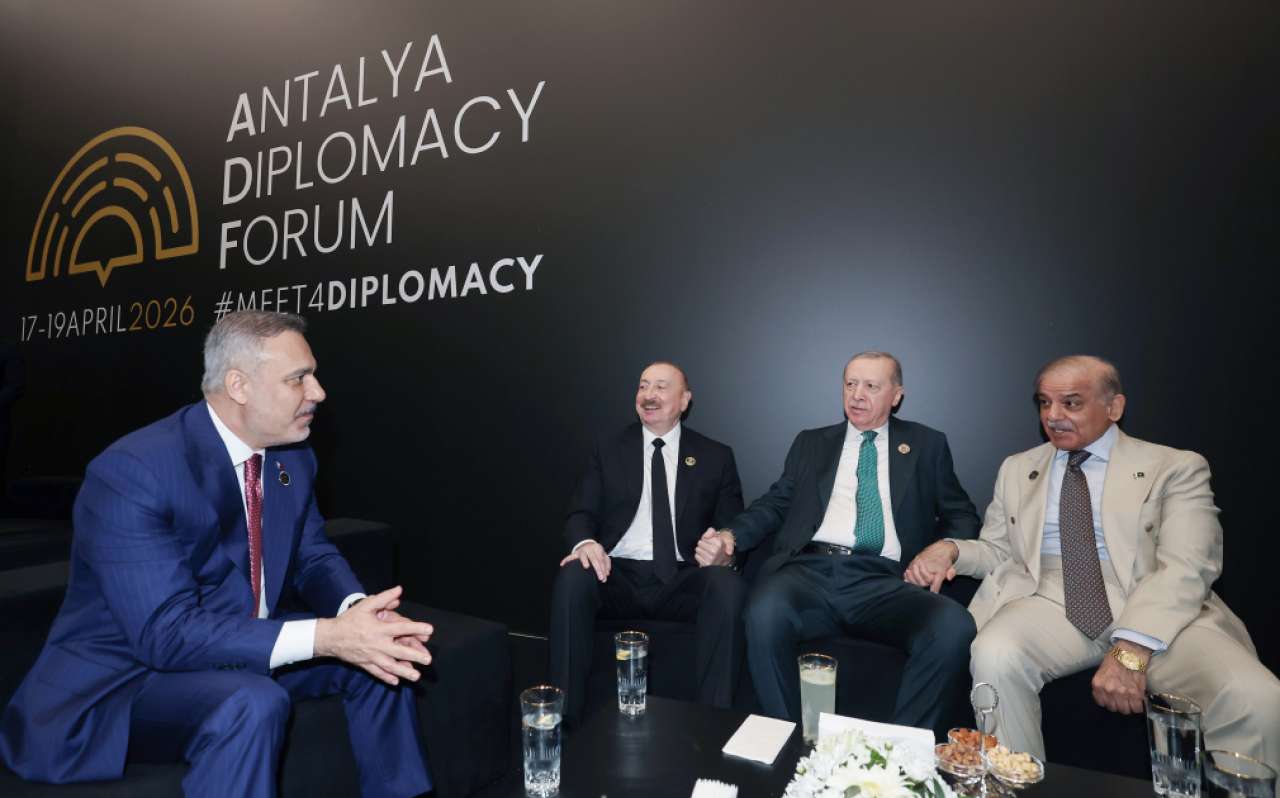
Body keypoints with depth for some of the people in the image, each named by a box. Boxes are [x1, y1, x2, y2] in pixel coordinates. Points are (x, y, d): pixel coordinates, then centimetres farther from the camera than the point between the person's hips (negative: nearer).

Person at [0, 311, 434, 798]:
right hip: (127, 678, -7)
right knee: (252, 704, -34)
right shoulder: (131, 471, -26)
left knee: (376, 649, -4)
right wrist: (326, 636, -38)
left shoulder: (293, 457, -4)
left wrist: (359, 612, -20)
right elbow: (166, 632, -31)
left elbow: (313, 557, 2)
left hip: (240, 651, 7)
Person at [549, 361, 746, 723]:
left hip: (682, 580, 0)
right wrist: (584, 542, -18)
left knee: (729, 585, -32)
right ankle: (567, 718, -19)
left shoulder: (716, 456, 12)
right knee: (572, 577, -31)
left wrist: (725, 553, -17)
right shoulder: (608, 450, 14)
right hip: (618, 574, 1)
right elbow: (581, 513, 7)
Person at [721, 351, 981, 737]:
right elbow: (775, 503, 17)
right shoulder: (811, 443, 21)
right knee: (765, 613, -34)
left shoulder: (927, 445, 19)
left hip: (885, 583, 0)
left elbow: (962, 515, 19)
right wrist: (731, 535, -2)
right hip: (809, 570, 0)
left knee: (954, 628, -31)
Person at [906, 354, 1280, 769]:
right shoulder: (1017, 469, 17)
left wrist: (1133, 649, -23)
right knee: (994, 656, -30)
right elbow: (999, 551, 19)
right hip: (1052, 602, 2)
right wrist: (953, 549, -6)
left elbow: (1186, 567, -8)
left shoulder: (1176, 468, 6)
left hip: (1159, 612, -1)